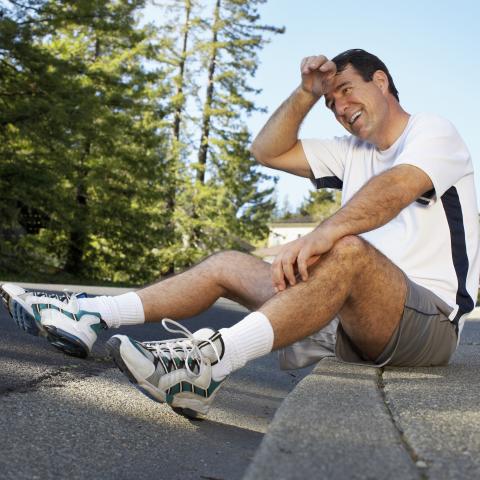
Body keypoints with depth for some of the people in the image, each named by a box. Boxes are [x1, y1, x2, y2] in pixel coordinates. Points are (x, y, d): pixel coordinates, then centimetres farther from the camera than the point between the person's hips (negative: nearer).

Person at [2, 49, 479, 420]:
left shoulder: (434, 131, -2)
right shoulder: (353, 152, 21)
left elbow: (396, 188, -25)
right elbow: (268, 151, 19)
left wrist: (324, 233, -41)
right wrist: (306, 93, 6)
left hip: (429, 321, -7)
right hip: (353, 323, 7)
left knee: (349, 250, -39)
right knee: (227, 264, 3)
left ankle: (210, 362, -52)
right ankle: (86, 317, -4)